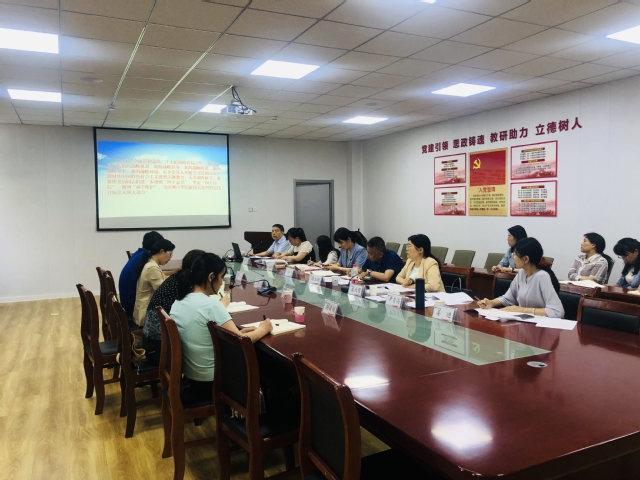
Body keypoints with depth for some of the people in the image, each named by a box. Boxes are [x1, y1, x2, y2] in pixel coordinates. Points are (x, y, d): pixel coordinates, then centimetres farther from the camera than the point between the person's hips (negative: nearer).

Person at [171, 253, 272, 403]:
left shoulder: (178, 302, 1)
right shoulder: (211, 305, -24)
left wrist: (236, 332, 6)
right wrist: (263, 329, -2)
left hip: (189, 378, 8)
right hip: (211, 382, -7)